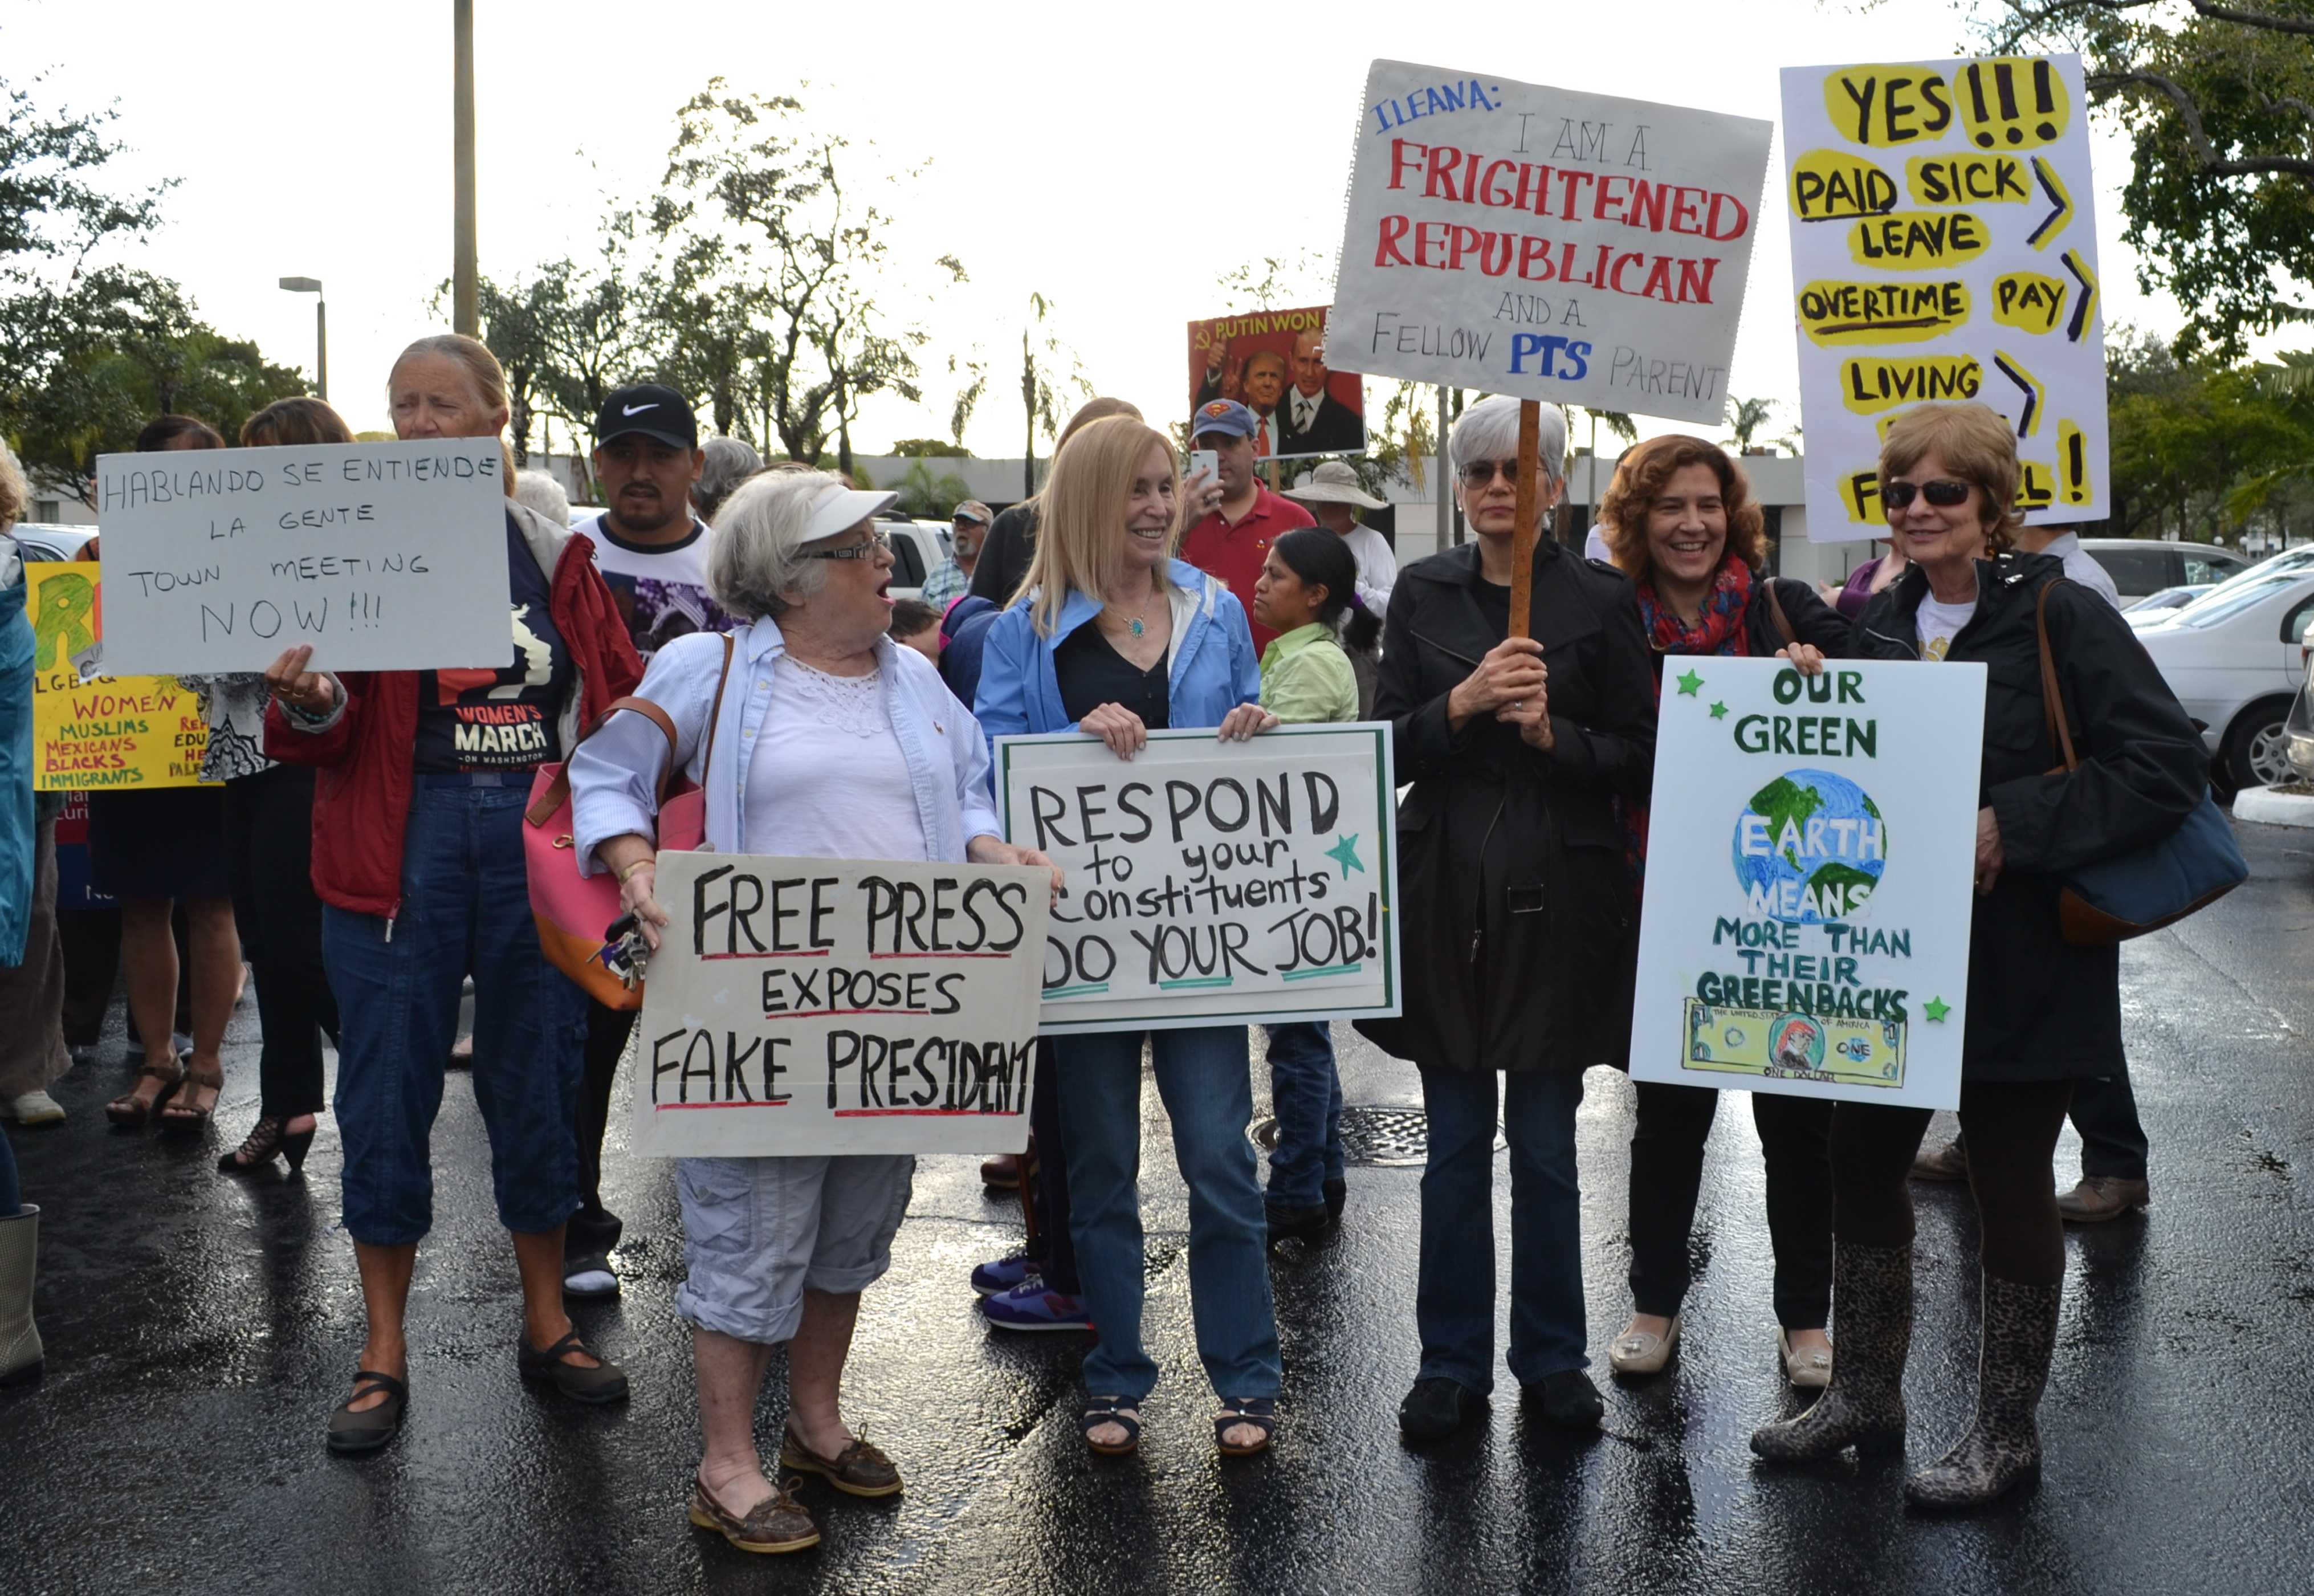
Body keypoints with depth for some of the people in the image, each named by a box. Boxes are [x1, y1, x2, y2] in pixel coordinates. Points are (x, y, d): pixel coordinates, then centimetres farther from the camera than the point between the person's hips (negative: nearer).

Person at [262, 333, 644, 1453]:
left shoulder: (551, 553, 7)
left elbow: (618, 699, 9)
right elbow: (315, 732, -4)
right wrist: (309, 702, -26)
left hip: (540, 835, 2)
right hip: (404, 840, -2)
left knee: (540, 1080, 10)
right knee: (388, 1088, 3)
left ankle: (546, 1324, 26)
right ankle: (383, 1353, 17)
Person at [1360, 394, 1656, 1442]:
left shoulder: (1602, 603, 1)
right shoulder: (1423, 594, 7)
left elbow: (1639, 760, 1)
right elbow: (1385, 749, 2)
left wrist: (1552, 732, -16)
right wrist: (1462, 703, -16)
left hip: (1556, 898, -2)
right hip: (1445, 892, 2)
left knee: (1545, 1141, 5)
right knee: (1455, 1142, 8)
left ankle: (1551, 1357, 21)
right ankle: (1452, 1363, 19)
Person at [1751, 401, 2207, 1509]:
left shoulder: (2062, 619, -10)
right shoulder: (1873, 628, 8)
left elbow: (2168, 764, -17)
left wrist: (2013, 825, -23)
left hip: (2018, 960, -6)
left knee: (2009, 1182, 6)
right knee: (1862, 1161, 11)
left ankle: (2005, 1429, 23)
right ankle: (1866, 1394, 30)